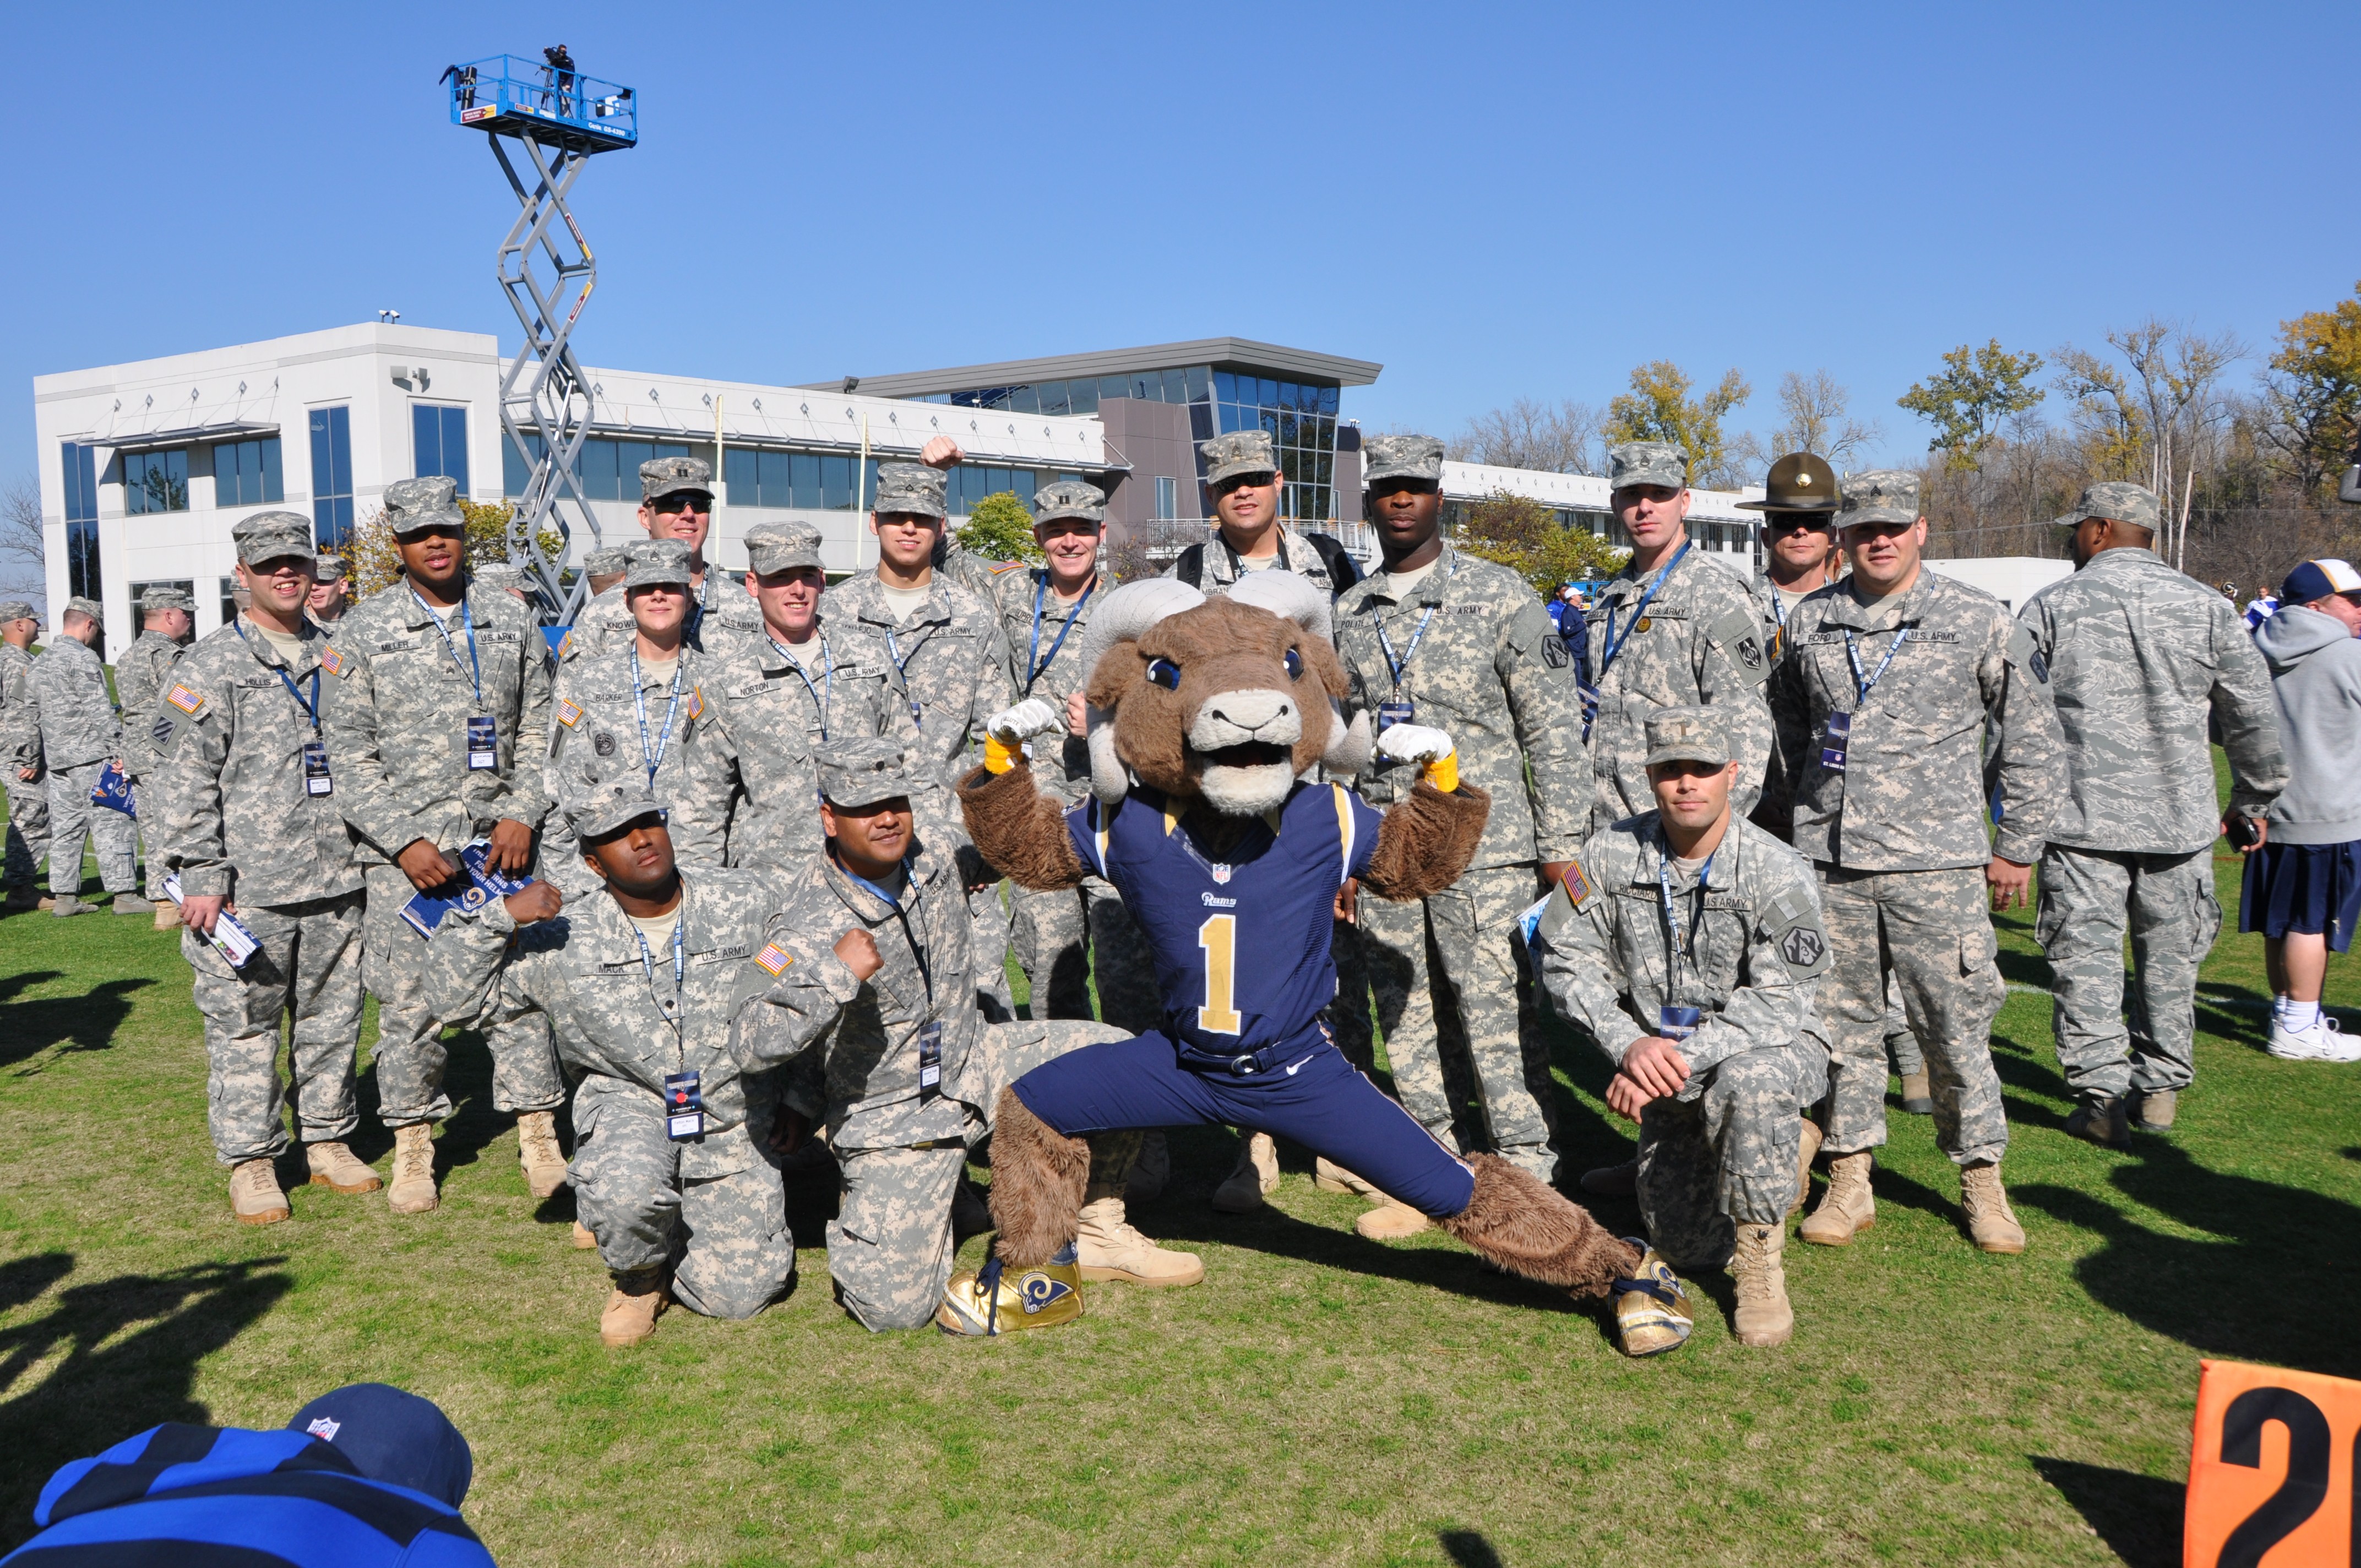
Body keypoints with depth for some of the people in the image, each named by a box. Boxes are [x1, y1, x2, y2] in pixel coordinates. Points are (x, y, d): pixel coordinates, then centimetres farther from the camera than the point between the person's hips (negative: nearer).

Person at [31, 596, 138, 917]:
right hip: (90, 756, -9)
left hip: (55, 757, 9)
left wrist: (39, 757, 23)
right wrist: (118, 750, -13)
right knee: (111, 822, -7)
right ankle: (124, 894, -8)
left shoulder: (41, 661, 16)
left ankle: (65, 896, 11)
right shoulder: (83, 658, -11)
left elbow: (37, 710, 19)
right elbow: (100, 711, -15)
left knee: (66, 827, 10)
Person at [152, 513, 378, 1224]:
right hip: (247, 887, -4)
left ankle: (329, 1139, 25)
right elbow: (182, 779, -6)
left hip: (336, 879, 4)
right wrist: (198, 874, -13)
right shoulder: (209, 666, -3)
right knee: (244, 1024, 1)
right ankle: (251, 1161, 12)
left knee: (333, 1017, 12)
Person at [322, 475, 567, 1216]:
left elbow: (538, 731, 9)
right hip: (403, 847, -1)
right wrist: (403, 840, -11)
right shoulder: (362, 631, 1)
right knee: (409, 1001, 3)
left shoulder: (512, 622, 8)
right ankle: (412, 1147, 19)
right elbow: (349, 750, -2)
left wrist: (522, 816, -4)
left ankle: (539, 1135, 13)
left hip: (499, 838, 1)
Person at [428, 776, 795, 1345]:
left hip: (732, 1113, 0)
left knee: (736, 1297, -7)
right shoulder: (566, 942, -4)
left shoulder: (753, 903, -5)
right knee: (624, 1193, -36)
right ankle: (641, 1276, 2)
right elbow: (454, 996, -2)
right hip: (629, 1101, 0)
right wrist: (501, 914, -16)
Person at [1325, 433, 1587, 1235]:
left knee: (1499, 1017, -5)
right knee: (1406, 1021, 10)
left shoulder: (1502, 596, 0)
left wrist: (1561, 842, -6)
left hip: (1483, 847, -5)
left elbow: (1555, 728, -1)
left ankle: (1528, 1180, 5)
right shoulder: (1349, 613, 13)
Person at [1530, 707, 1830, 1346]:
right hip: (1656, 1052, 4)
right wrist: (1630, 1043, -22)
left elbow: (1776, 1002, -22)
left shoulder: (1779, 873, -18)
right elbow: (1563, 958, -8)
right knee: (1686, 1247, 6)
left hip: (1761, 1048, -3)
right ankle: (1782, 1148, 37)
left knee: (1748, 1084, -42)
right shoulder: (1610, 855, -10)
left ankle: (1761, 1266, -19)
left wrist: (1680, 1057, -31)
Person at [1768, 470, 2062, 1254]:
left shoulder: (1979, 620, 1)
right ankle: (1848, 1181, 19)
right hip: (1828, 862, 3)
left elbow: (2033, 738, 6)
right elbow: (1787, 727, 23)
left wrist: (2016, 846, 5)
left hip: (1937, 863, -2)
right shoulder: (1809, 623, 9)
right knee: (1841, 1022, 8)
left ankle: (1983, 1182, 18)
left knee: (1956, 1026, 2)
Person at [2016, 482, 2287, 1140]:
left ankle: (2102, 1095, -2)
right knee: (2170, 956, 15)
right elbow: (2254, 717, 5)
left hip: (2081, 818, -2)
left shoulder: (2052, 606, -3)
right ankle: (2161, 1085, 23)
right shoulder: (2206, 607, 3)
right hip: (2180, 819, 3)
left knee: (2086, 956, 2)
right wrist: (2250, 802, 17)